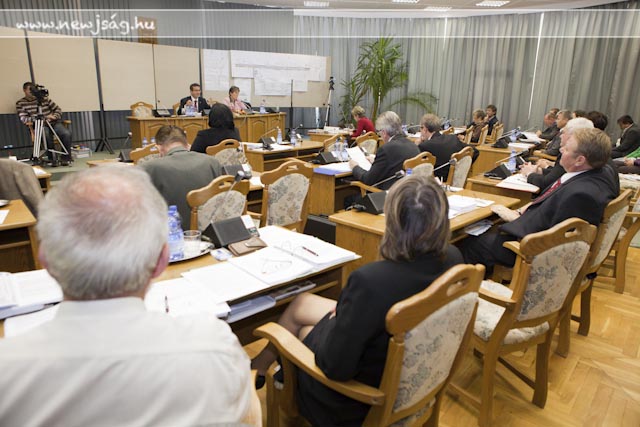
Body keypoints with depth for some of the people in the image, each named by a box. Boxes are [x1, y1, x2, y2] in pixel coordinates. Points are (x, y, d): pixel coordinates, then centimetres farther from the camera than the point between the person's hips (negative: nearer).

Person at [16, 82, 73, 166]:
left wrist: (54, 116, -8)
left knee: (66, 133, -29)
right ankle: (52, 159, -23)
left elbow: (58, 109, 13)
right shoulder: (20, 103, 7)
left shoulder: (44, 98, 11)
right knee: (46, 135, -38)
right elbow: (23, 119, -3)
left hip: (54, 123, 2)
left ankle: (65, 158, -19)